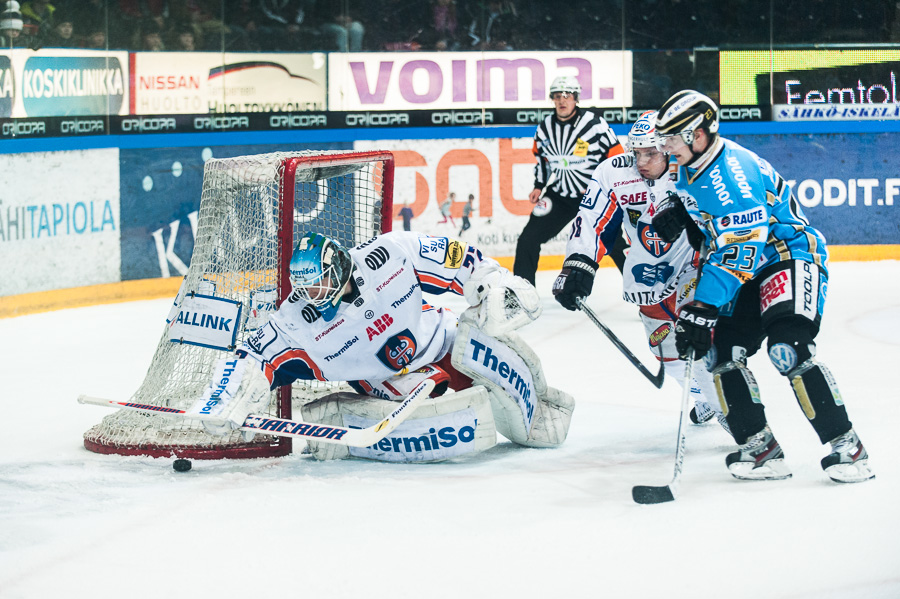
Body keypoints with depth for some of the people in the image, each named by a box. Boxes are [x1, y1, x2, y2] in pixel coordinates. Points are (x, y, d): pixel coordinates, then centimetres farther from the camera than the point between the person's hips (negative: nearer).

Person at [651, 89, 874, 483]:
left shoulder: (734, 173, -27)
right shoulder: (691, 165, 2)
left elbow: (737, 255, -32)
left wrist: (701, 309, -35)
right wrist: (676, 210, 5)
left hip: (791, 256, -10)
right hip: (747, 272, 10)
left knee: (788, 349, -27)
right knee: (720, 350, -5)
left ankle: (847, 447, -20)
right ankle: (760, 449, -2)